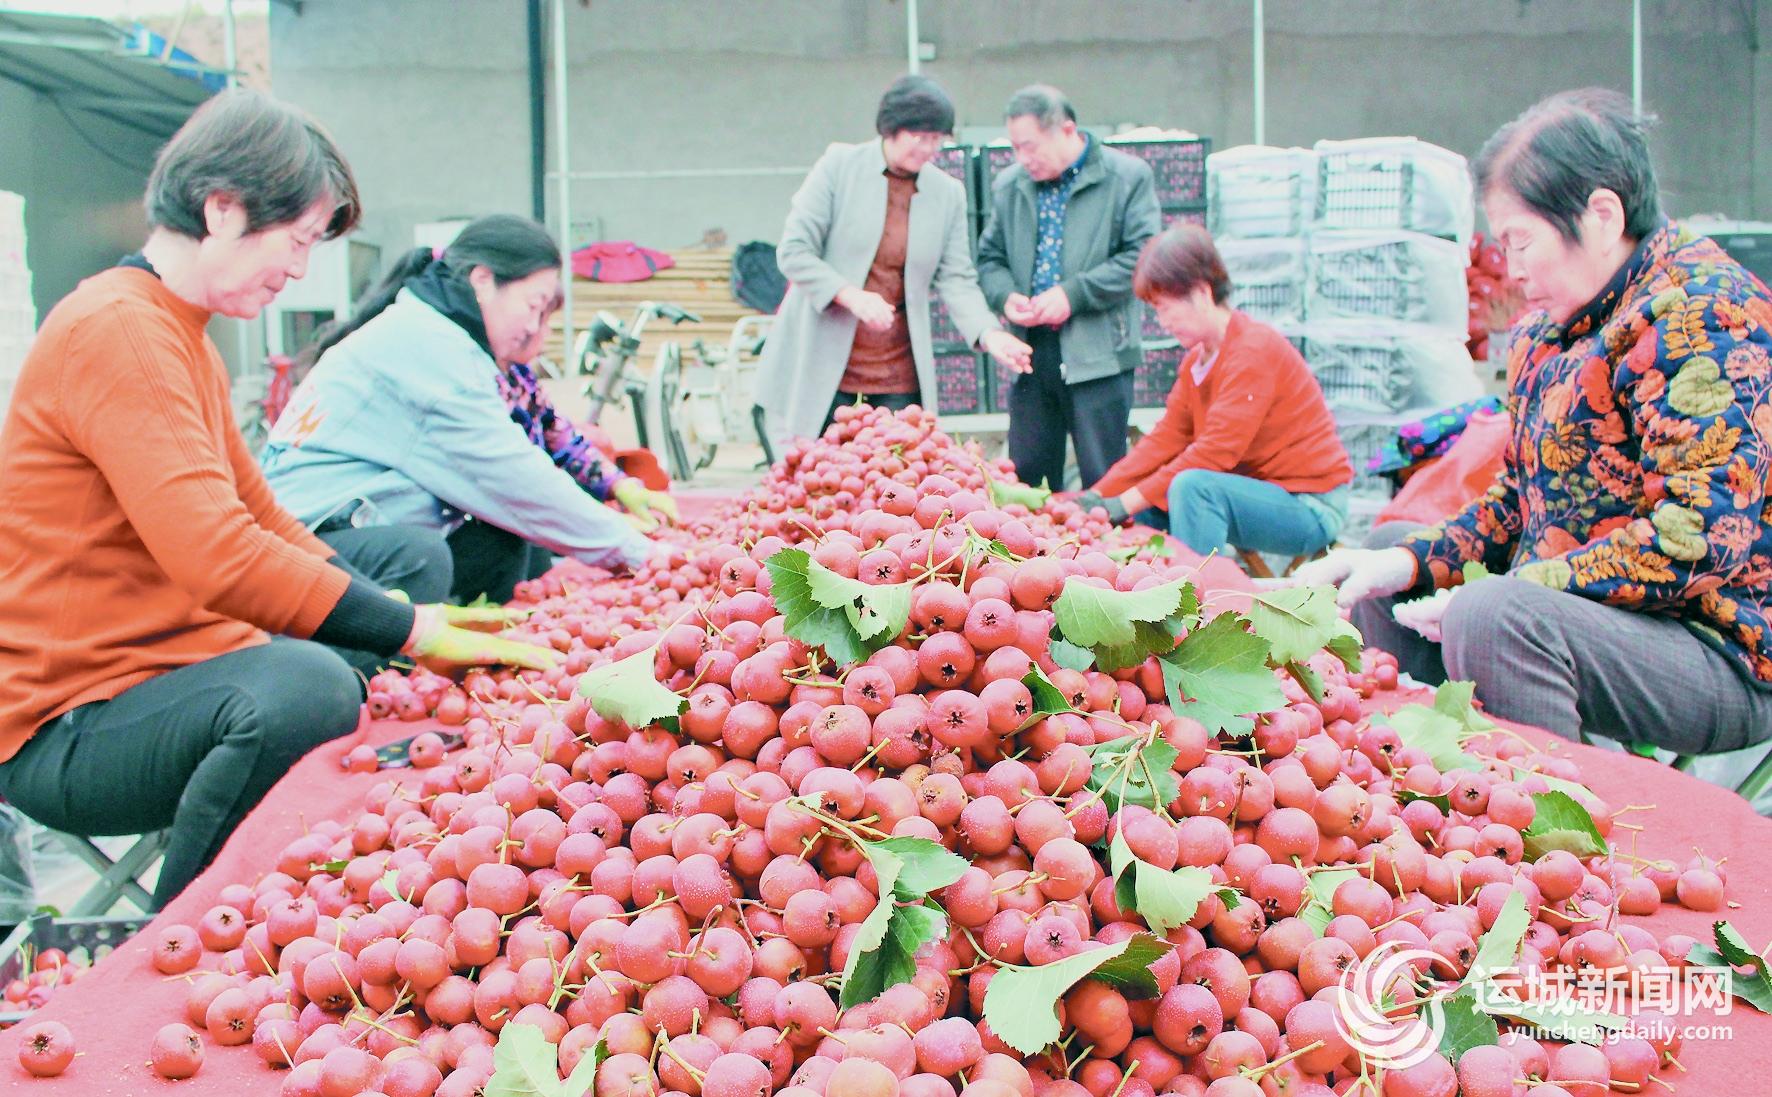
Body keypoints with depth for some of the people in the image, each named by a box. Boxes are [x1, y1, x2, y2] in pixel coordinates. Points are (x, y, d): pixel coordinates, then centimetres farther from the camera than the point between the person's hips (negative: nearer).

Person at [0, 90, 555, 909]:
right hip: (69, 729, -11)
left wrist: (416, 620, 1)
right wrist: (414, 633, -25)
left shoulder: (179, 333, 15)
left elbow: (264, 523, 15)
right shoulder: (119, 330, -19)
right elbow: (217, 556, -30)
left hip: (175, 659, 11)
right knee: (305, 684, -39)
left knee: (413, 559, 16)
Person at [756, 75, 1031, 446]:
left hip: (900, 372, 3)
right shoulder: (839, 165, -4)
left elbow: (956, 279, 4)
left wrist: (989, 333, -15)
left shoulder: (949, 193, 4)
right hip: (825, 364, -2)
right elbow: (793, 251, -7)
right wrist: (850, 295, -22)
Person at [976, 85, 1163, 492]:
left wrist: (1073, 294, -15)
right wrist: (1005, 296, -5)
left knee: (1104, 484, 0)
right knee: (1026, 476, 10)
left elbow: (1144, 256, -9)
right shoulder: (1009, 186, 12)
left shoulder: (1127, 177, -2)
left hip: (1098, 353, -5)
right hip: (1030, 351, 5)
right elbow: (990, 257, 18)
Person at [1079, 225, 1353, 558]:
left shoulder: (1253, 349, -20)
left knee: (1193, 487, -31)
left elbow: (1216, 451, -25)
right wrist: (1099, 494, -7)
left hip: (1312, 506, -9)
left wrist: (1128, 502, -24)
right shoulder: (1195, 359, 7)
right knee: (1149, 500, 0)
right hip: (1267, 493, 9)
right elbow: (1166, 438, 5)